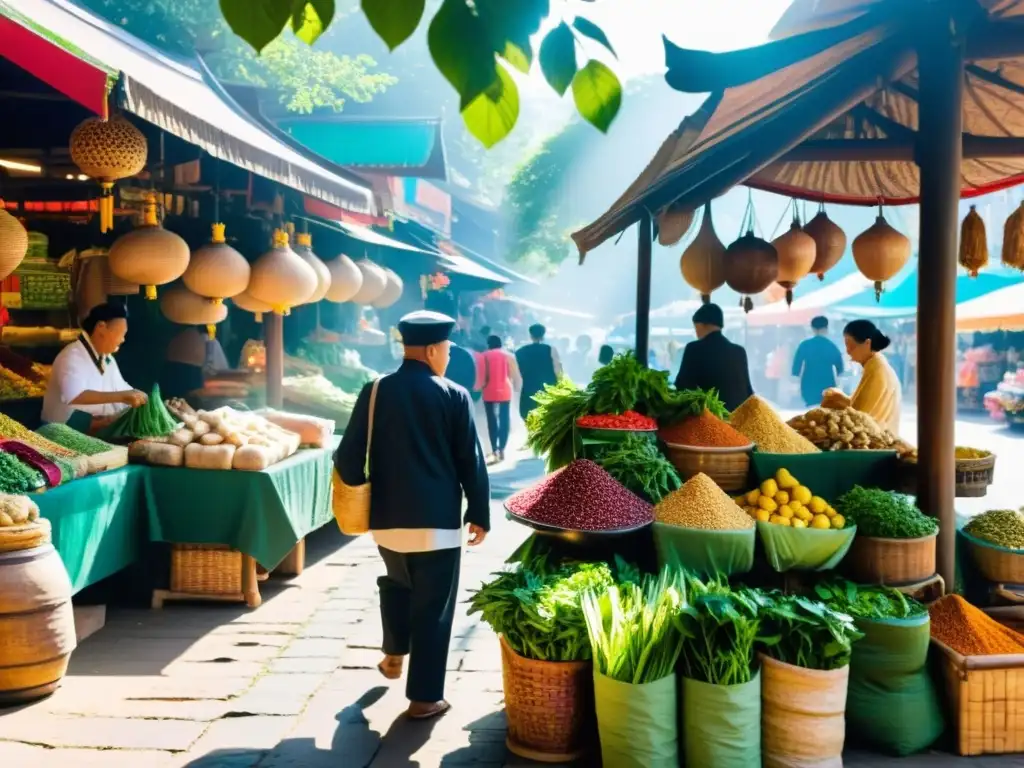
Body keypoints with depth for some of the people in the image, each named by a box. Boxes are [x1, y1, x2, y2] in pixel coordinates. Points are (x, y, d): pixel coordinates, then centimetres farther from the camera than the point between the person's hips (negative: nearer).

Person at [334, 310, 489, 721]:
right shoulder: (454, 396, -9)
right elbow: (471, 462, -6)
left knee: (398, 583, 31)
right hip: (437, 520, -4)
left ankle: (394, 655, 43)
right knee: (433, 608, 8)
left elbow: (349, 458, -3)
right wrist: (479, 513, 4)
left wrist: (358, 488, 16)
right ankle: (424, 697, 14)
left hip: (386, 517, 4)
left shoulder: (374, 392, -2)